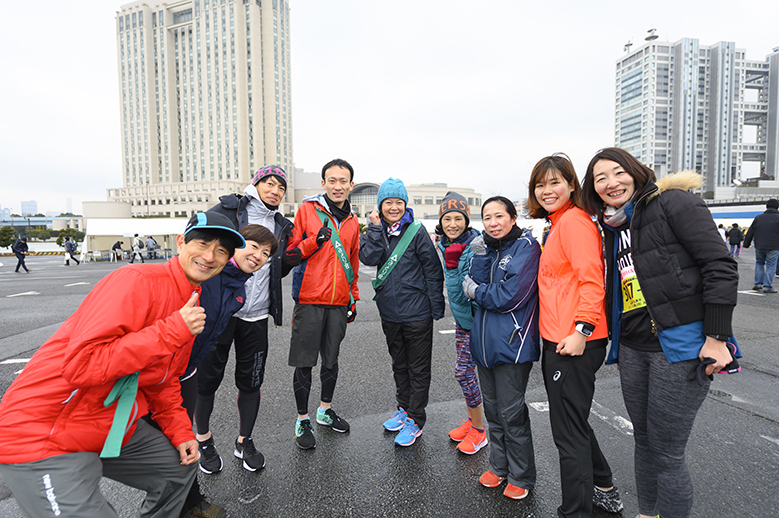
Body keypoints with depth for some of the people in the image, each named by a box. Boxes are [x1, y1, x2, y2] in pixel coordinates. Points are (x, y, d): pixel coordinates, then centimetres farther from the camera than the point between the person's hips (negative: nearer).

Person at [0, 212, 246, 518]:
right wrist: (173, 330, -31)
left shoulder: (190, 308, 5)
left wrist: (180, 433, 8)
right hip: (40, 436, -9)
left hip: (113, 431, 9)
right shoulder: (139, 281, -24)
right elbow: (81, 365, -31)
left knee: (182, 467, 18)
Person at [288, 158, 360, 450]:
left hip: (339, 303, 4)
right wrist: (315, 241, -20)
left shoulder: (352, 221, 11)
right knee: (304, 363, 4)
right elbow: (291, 252, -2)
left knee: (331, 360, 15)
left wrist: (354, 297, 16)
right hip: (309, 300, -4)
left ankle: (325, 410, 34)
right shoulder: (307, 210, -2)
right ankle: (302, 420, 21)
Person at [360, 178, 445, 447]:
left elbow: (433, 270, -8)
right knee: (399, 364, 20)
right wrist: (376, 227, -15)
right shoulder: (377, 230, 4)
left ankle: (415, 419, 22)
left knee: (419, 368, 8)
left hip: (417, 313, -5)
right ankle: (404, 408, 38)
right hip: (389, 312, 5)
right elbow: (369, 258, -14)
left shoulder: (417, 231, -9)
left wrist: (437, 308, -9)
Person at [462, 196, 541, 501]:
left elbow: (510, 296, -19)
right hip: (484, 342, 7)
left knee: (511, 413, 4)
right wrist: (480, 254, -11)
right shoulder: (488, 248, 12)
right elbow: (476, 287, -1)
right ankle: (499, 466, 37)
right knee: (492, 410, 18)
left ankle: (522, 476, 25)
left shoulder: (526, 246, -10)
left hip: (511, 343, -7)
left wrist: (476, 291, -5)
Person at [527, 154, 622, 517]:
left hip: (574, 343, -10)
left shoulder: (573, 220, -12)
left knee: (569, 433, 1)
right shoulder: (558, 224, 18)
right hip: (558, 340, 10)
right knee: (573, 422, 24)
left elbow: (591, 280, -21)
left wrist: (582, 330, -25)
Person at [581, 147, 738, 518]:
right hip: (633, 348, 7)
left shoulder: (673, 203, -8)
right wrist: (617, 343, 20)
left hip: (680, 346, -7)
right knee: (644, 442, 18)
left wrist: (717, 338, -16)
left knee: (666, 452, 1)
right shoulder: (613, 227, 12)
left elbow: (720, 266, -13)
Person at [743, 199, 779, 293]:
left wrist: (746, 244, 15)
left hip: (759, 246, 3)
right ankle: (767, 287, 2)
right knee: (770, 266, 2)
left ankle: (758, 284, 14)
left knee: (759, 263, 17)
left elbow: (750, 232, 8)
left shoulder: (758, 217, 5)